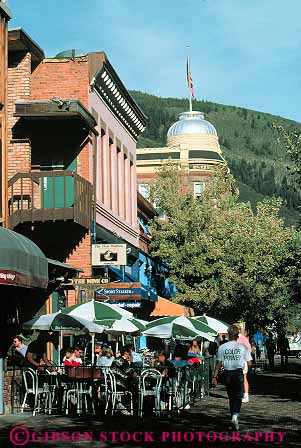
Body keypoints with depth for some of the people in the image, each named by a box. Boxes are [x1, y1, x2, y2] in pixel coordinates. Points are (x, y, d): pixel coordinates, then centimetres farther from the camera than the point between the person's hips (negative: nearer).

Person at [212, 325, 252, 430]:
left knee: (231, 397, 15)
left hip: (227, 374, 2)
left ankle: (233, 417, 22)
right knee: (238, 397, -1)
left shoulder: (222, 347, -1)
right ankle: (235, 415, -23)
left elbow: (219, 363, -2)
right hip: (238, 374, -2)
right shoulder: (242, 347, -4)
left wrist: (214, 377, 3)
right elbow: (249, 363, -2)